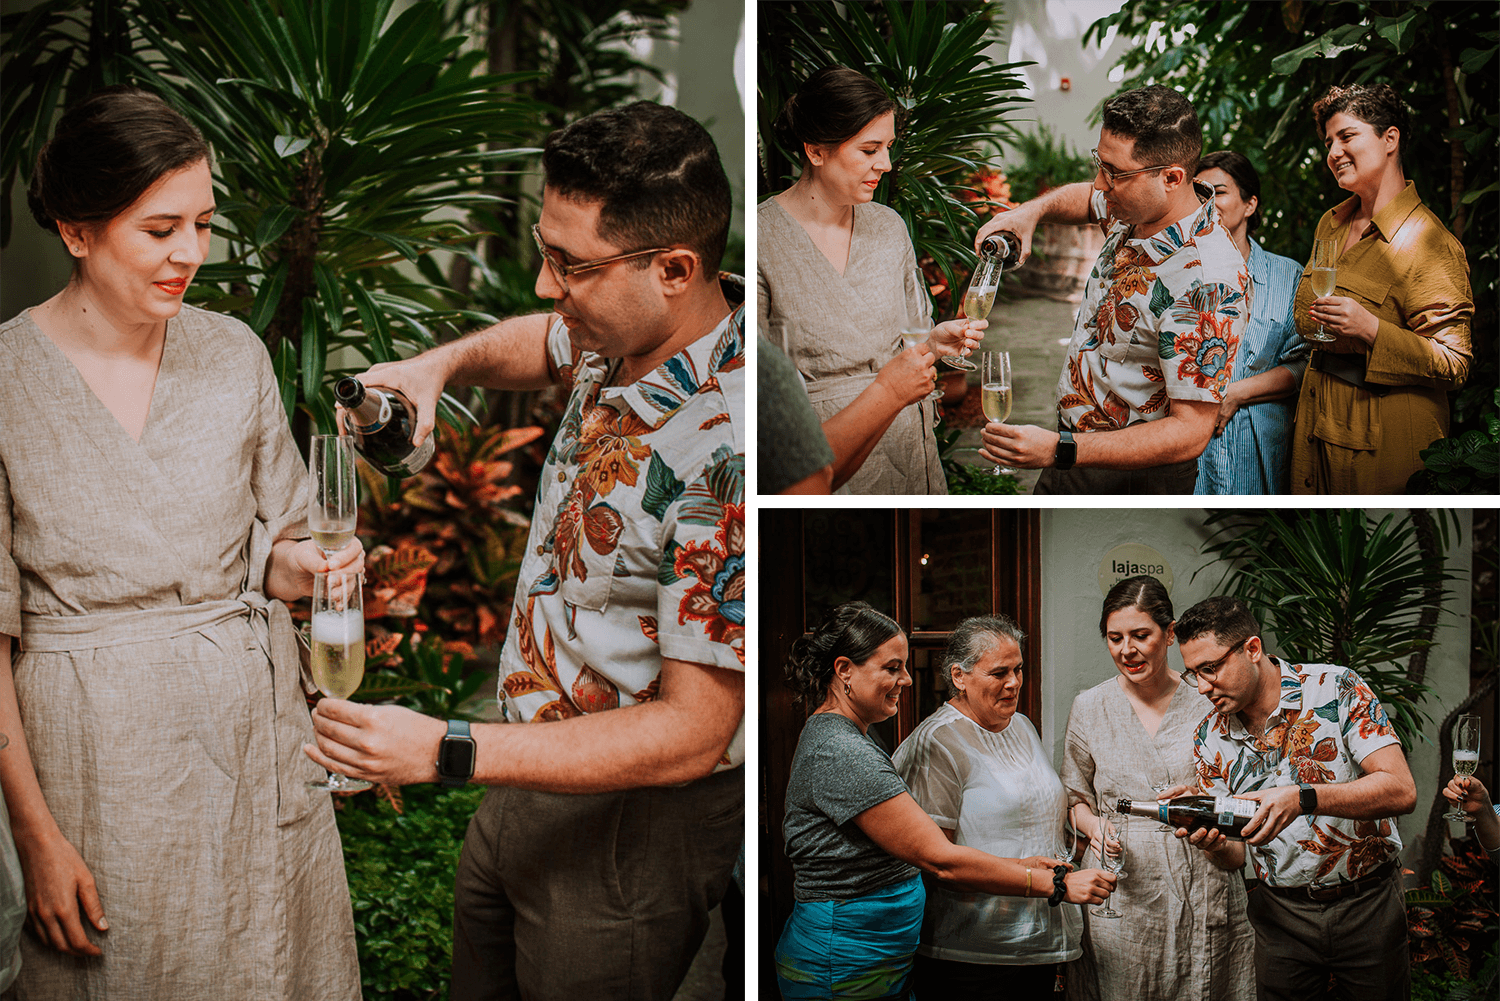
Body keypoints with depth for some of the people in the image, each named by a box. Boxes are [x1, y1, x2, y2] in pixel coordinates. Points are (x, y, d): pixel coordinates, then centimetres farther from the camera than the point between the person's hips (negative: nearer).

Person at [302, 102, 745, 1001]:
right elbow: (549, 342, 22)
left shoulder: (725, 449, -32)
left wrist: (445, 752, -33)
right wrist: (440, 364, 1)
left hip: (631, 826, -8)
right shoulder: (624, 337, -6)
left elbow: (691, 734, -30)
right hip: (527, 780, 8)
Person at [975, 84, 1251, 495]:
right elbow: (1087, 198, 23)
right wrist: (1030, 211, -1)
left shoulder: (1207, 283, -31)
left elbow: (1190, 432, -32)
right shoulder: (1141, 211, -4)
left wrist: (1059, 451, -39)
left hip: (1129, 477, -8)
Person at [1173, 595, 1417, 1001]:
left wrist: (1302, 798, -34)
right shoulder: (1209, 738, -1)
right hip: (1282, 914, 3)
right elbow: (1236, 856, 3)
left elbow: (1401, 791, -22)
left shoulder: (1335, 690, -13)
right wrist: (1214, 845, -21)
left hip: (1368, 904, -3)